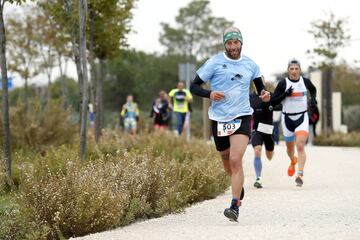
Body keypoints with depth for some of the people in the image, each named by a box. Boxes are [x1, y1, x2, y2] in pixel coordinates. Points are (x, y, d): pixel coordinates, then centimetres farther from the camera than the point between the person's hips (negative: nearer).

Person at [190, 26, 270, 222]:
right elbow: (194, 86, 0)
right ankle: (239, 186, 48)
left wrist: (264, 93, 0)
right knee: (226, 161, 15)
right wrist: (209, 94, -19)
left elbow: (259, 84, 23)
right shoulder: (214, 63, -2)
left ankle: (235, 206, -20)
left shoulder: (250, 65, 5)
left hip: (242, 117, -1)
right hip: (219, 118, 1)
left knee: (235, 160, -19)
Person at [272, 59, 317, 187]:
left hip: (302, 117, -1)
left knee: (300, 146, -18)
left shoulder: (305, 81, 0)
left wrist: (313, 99, 4)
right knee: (290, 148, 17)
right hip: (287, 118, 1)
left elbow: (313, 89, 23)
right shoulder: (283, 84, -8)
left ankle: (300, 175, -24)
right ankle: (293, 162, 52)